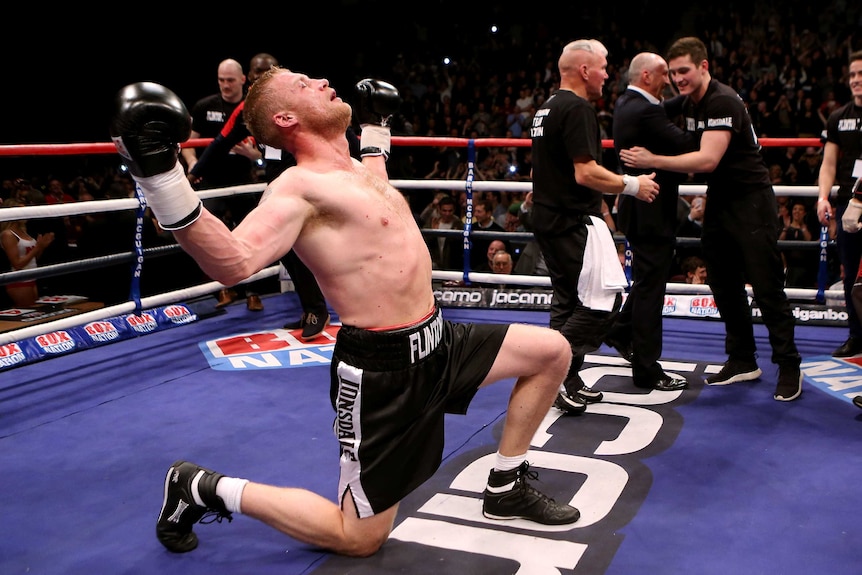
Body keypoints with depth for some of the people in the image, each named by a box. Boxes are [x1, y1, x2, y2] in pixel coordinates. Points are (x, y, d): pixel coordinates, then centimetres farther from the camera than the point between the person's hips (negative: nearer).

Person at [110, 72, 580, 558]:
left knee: (552, 351, 13)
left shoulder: (360, 171, 10)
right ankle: (203, 488, 12)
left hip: (436, 341, 9)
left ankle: (507, 487, 25)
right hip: (383, 369, -9)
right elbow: (235, 263, -36)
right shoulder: (300, 187, -19)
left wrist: (375, 124, 36)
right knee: (359, 539, 0)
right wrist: (161, 177, -45)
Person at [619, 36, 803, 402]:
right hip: (719, 200, 9)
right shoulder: (687, 104, 7)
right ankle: (743, 361, 21)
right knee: (724, 285, 10)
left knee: (767, 286, -6)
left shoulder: (723, 102, -20)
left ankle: (789, 367, 4)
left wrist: (653, 160, -30)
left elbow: (708, 160, -30)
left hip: (750, 199, -9)